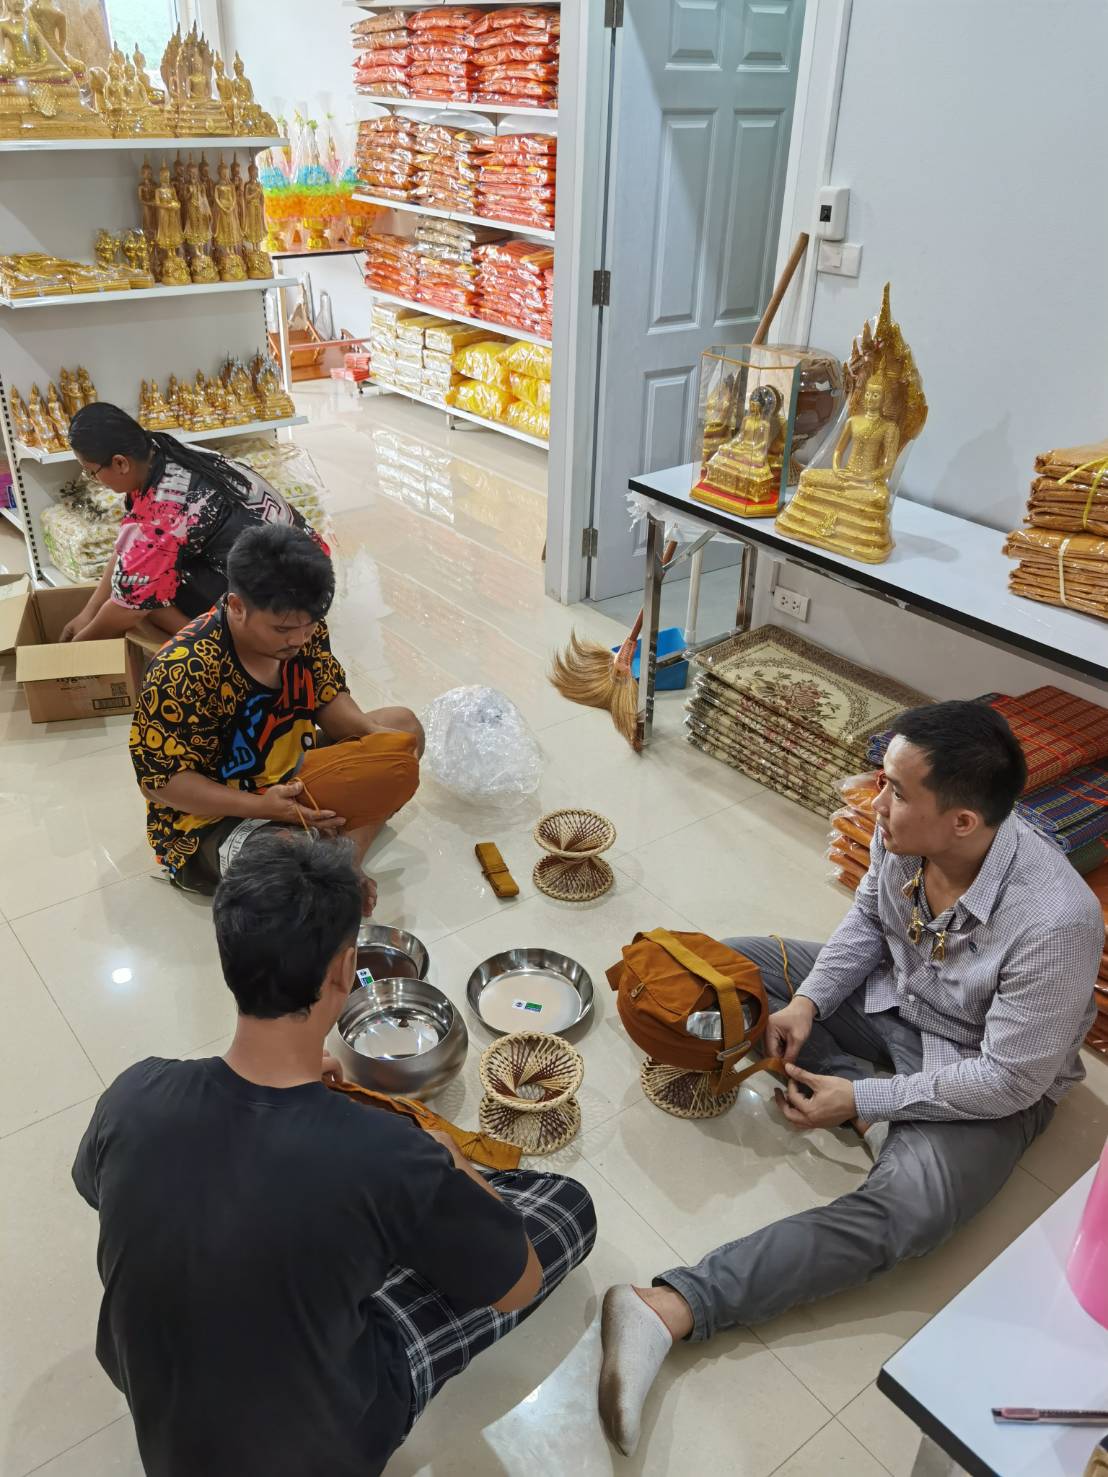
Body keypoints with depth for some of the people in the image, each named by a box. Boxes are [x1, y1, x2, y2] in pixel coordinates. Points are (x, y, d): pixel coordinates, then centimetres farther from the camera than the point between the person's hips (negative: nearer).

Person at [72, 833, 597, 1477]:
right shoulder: (386, 1156, -35)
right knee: (568, 1203, 4)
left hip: (153, 1406, 4)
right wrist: (449, 1163, 3)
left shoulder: (135, 1096, -23)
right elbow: (519, 1285, -15)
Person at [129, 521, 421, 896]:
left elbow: (327, 698, 7)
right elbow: (158, 778, -22)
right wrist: (261, 806, -32)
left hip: (289, 780, 8)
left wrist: (371, 731, -15)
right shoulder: (184, 673, -28)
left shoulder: (303, 630, -9)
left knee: (402, 727, 5)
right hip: (212, 820, -8)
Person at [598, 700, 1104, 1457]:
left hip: (985, 1080, -6)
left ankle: (668, 1309, -34)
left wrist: (862, 1100, -24)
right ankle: (873, 1102, -6)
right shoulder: (903, 835, -21)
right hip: (890, 1001, 7)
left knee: (903, 1210, -33)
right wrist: (808, 999, -14)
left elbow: (1009, 1079, -27)